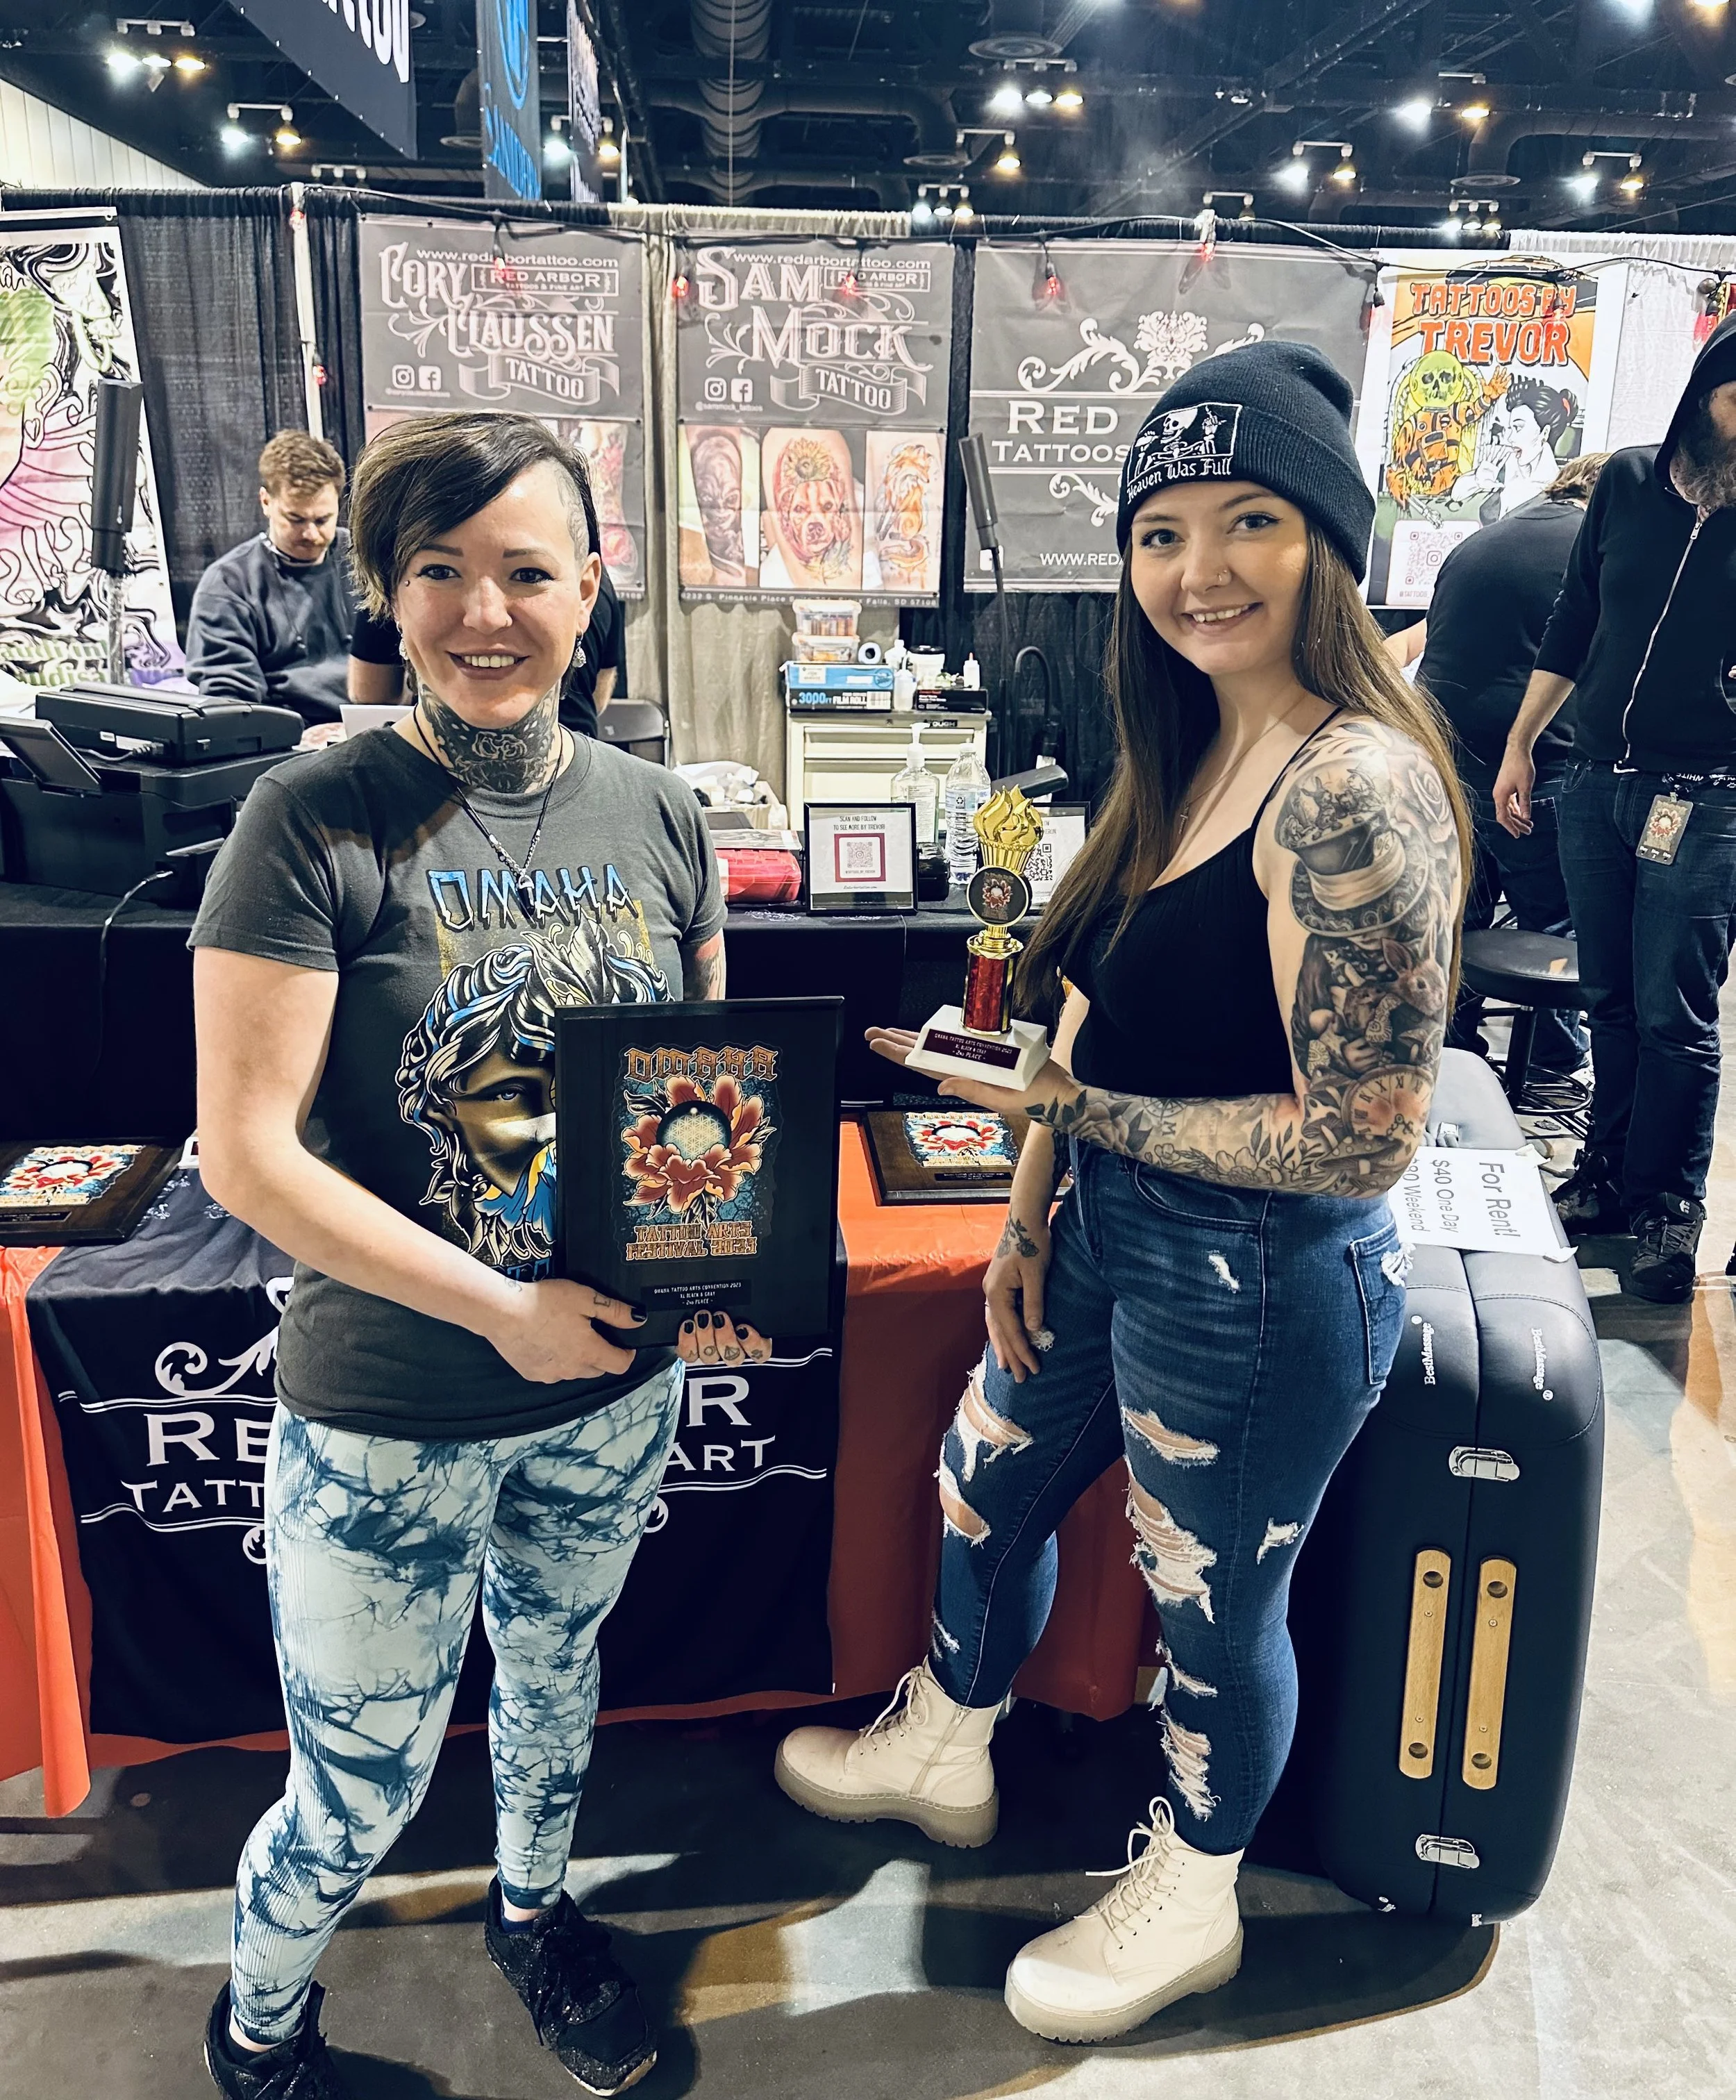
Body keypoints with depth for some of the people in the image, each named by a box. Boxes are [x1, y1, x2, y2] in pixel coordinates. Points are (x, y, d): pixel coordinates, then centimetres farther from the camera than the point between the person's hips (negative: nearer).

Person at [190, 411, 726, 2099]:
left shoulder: (656, 816, -3)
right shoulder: (316, 821, -16)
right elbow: (247, 1150, -18)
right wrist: (506, 1309, -21)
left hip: (616, 1390, 4)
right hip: (385, 1419, -4)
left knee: (556, 1671, 28)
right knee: (356, 1799, 13)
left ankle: (530, 1910, 58)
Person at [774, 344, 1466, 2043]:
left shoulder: (1354, 787, -26)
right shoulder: (1190, 752, 2)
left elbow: (1361, 1142, -26)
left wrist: (1071, 1106, -22)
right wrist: (1031, 1212, 9)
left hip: (1261, 1289, -8)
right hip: (1114, 1236, 9)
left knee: (1209, 1600, 16)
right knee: (985, 1488, 26)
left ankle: (1188, 1903, 47)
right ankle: (942, 1752, 56)